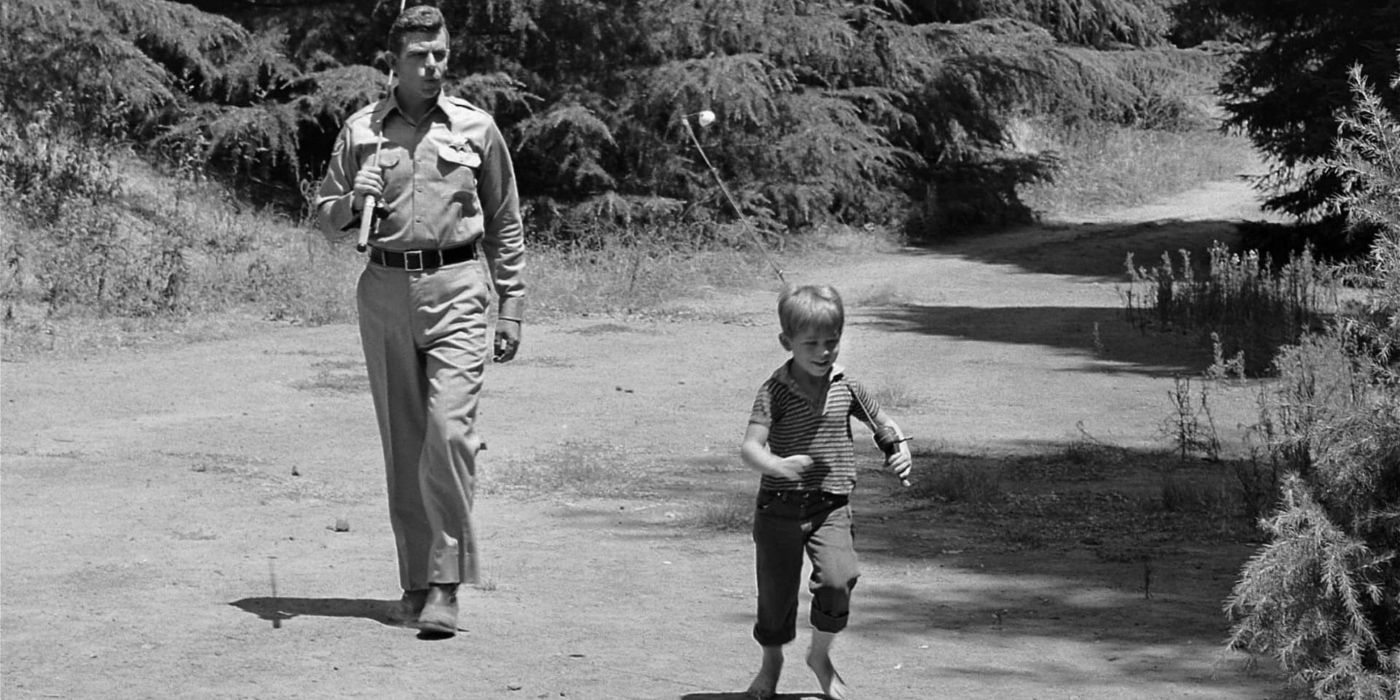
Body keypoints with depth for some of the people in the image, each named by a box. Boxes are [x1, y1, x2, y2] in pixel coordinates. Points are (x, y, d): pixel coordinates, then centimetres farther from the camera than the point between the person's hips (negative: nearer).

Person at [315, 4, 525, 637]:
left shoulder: (475, 128, 6)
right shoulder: (360, 130, 7)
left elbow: (505, 223, 12)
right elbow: (325, 218, 14)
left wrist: (512, 307, 8)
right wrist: (353, 203, -9)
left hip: (457, 288, -2)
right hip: (385, 291, 2)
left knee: (450, 431, -14)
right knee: (402, 442, 6)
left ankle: (445, 586, -13)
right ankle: (416, 578, 15)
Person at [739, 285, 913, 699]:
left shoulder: (845, 386, 1)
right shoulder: (775, 390, -10)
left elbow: (884, 423, 16)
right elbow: (750, 447, -19)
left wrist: (900, 449, -5)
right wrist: (777, 466, -40)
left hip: (831, 506, 1)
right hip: (779, 507, -1)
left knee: (837, 579, -19)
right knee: (776, 591, 6)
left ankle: (820, 655, 8)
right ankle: (771, 663, 35)